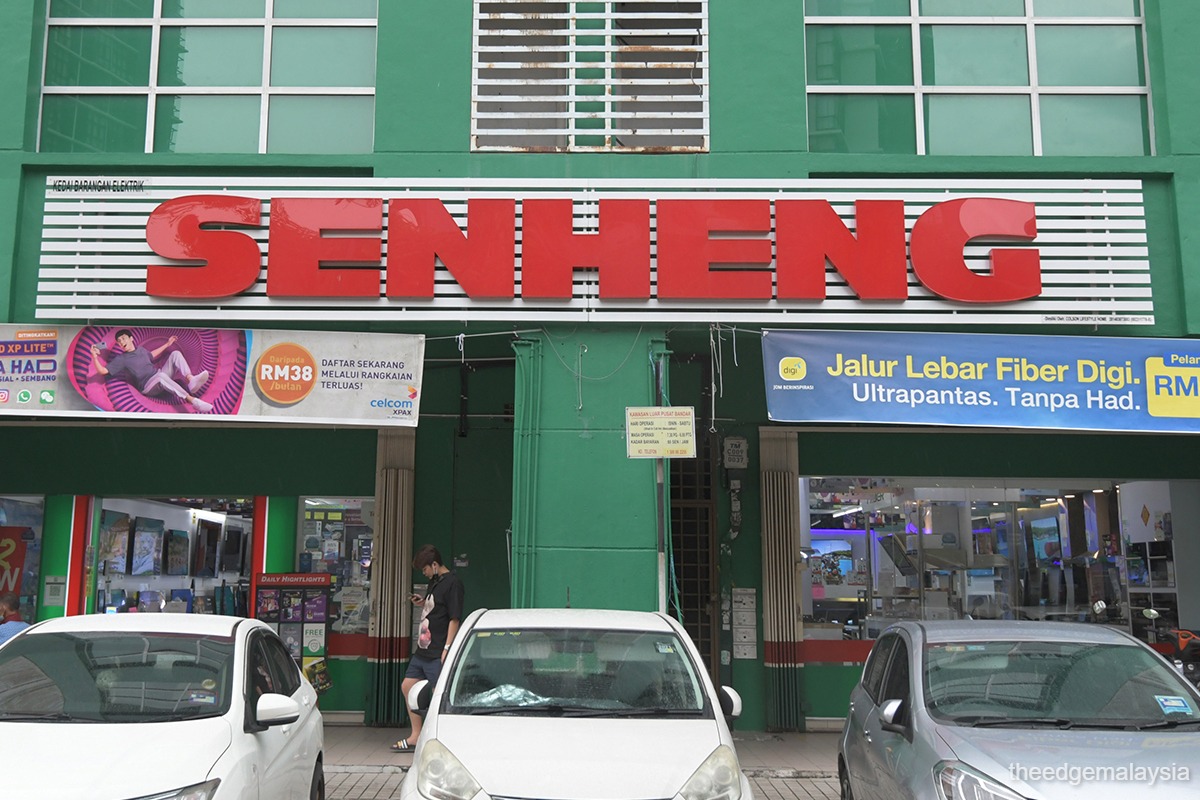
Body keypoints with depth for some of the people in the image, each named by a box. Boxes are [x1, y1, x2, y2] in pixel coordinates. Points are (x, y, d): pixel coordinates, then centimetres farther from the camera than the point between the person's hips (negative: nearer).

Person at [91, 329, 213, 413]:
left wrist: (167, 344, 42)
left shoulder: (140, 349, 18)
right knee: (161, 375, -42)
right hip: (148, 386, -7)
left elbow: (151, 355, 39)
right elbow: (103, 371, -8)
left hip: (162, 378, 7)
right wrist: (95, 357, -23)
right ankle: (192, 400, -57)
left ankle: (191, 380, -35)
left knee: (175, 353, -9)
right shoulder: (121, 359, 0)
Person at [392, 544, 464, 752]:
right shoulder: (435, 582, 16)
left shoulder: (452, 583, -12)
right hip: (423, 649, 10)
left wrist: (447, 648, -21)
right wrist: (422, 604, 8)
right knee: (408, 686, 12)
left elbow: (454, 619, -17)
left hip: (437, 653, -10)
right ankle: (416, 736, 21)